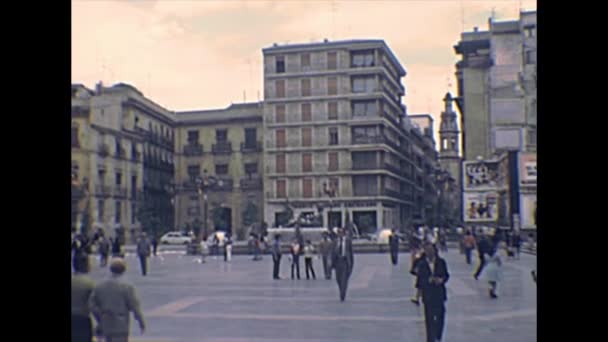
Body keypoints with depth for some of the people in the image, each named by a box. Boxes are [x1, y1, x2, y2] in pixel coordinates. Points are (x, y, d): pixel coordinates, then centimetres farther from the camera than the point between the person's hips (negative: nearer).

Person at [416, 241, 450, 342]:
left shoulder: (441, 262, 1)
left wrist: (441, 280, -15)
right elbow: (420, 279, -4)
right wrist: (428, 280, -21)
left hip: (439, 294, 2)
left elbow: (446, 275, 5)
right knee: (429, 319, 0)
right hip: (428, 295, -2)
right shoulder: (421, 264, -4)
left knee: (440, 317, 10)